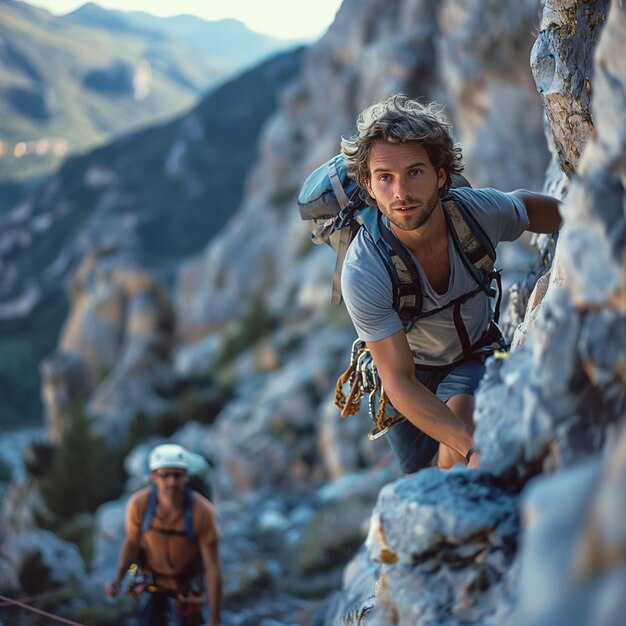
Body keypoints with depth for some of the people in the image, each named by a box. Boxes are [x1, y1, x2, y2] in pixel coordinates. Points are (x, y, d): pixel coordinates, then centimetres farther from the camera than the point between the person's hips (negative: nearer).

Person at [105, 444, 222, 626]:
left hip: (187, 585, -1)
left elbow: (212, 567, -23)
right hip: (154, 584, 1)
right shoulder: (139, 504, -24)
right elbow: (132, 542, -5)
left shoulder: (202, 511, -29)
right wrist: (118, 579, -21)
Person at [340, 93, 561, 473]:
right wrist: (474, 447, -44)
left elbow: (526, 206, 0)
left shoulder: (481, 210, -28)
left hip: (474, 354, 1)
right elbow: (398, 381, -33)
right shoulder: (363, 273, -36)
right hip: (411, 372, -1)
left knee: (454, 460, -27)